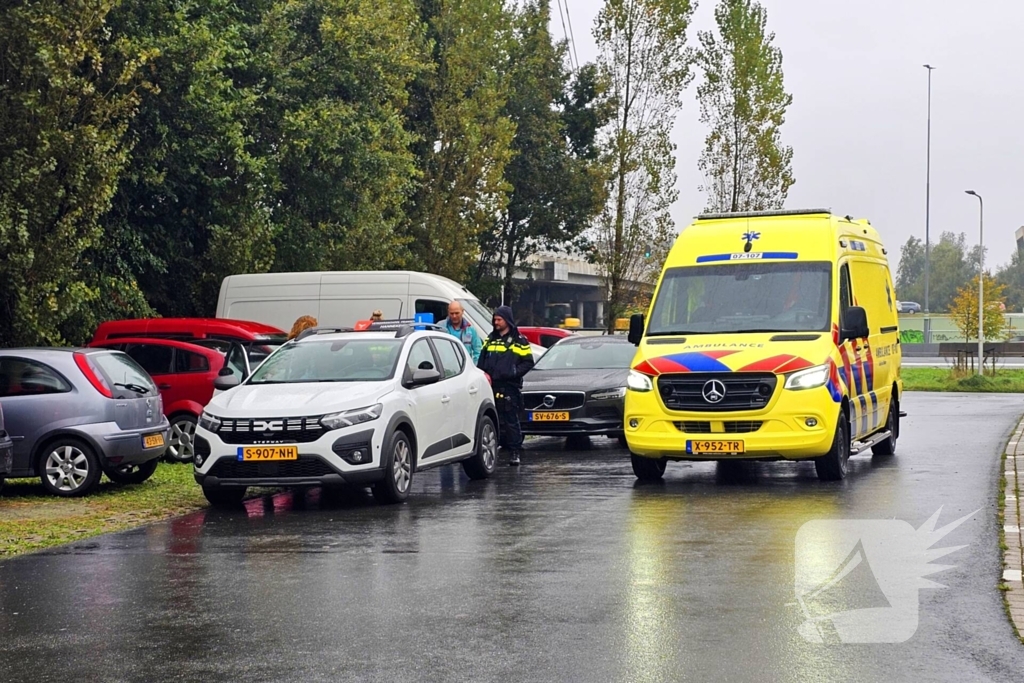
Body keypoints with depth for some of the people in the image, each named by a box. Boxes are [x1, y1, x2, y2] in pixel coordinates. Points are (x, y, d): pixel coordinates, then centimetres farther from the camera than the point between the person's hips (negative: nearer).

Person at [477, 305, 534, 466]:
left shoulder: (519, 341, 1)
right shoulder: (490, 339, 18)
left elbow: (528, 362, -1)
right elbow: (481, 361, 20)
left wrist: (514, 373, -13)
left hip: (509, 388, -5)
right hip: (490, 387, 5)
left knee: (511, 421, -4)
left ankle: (515, 453, 0)